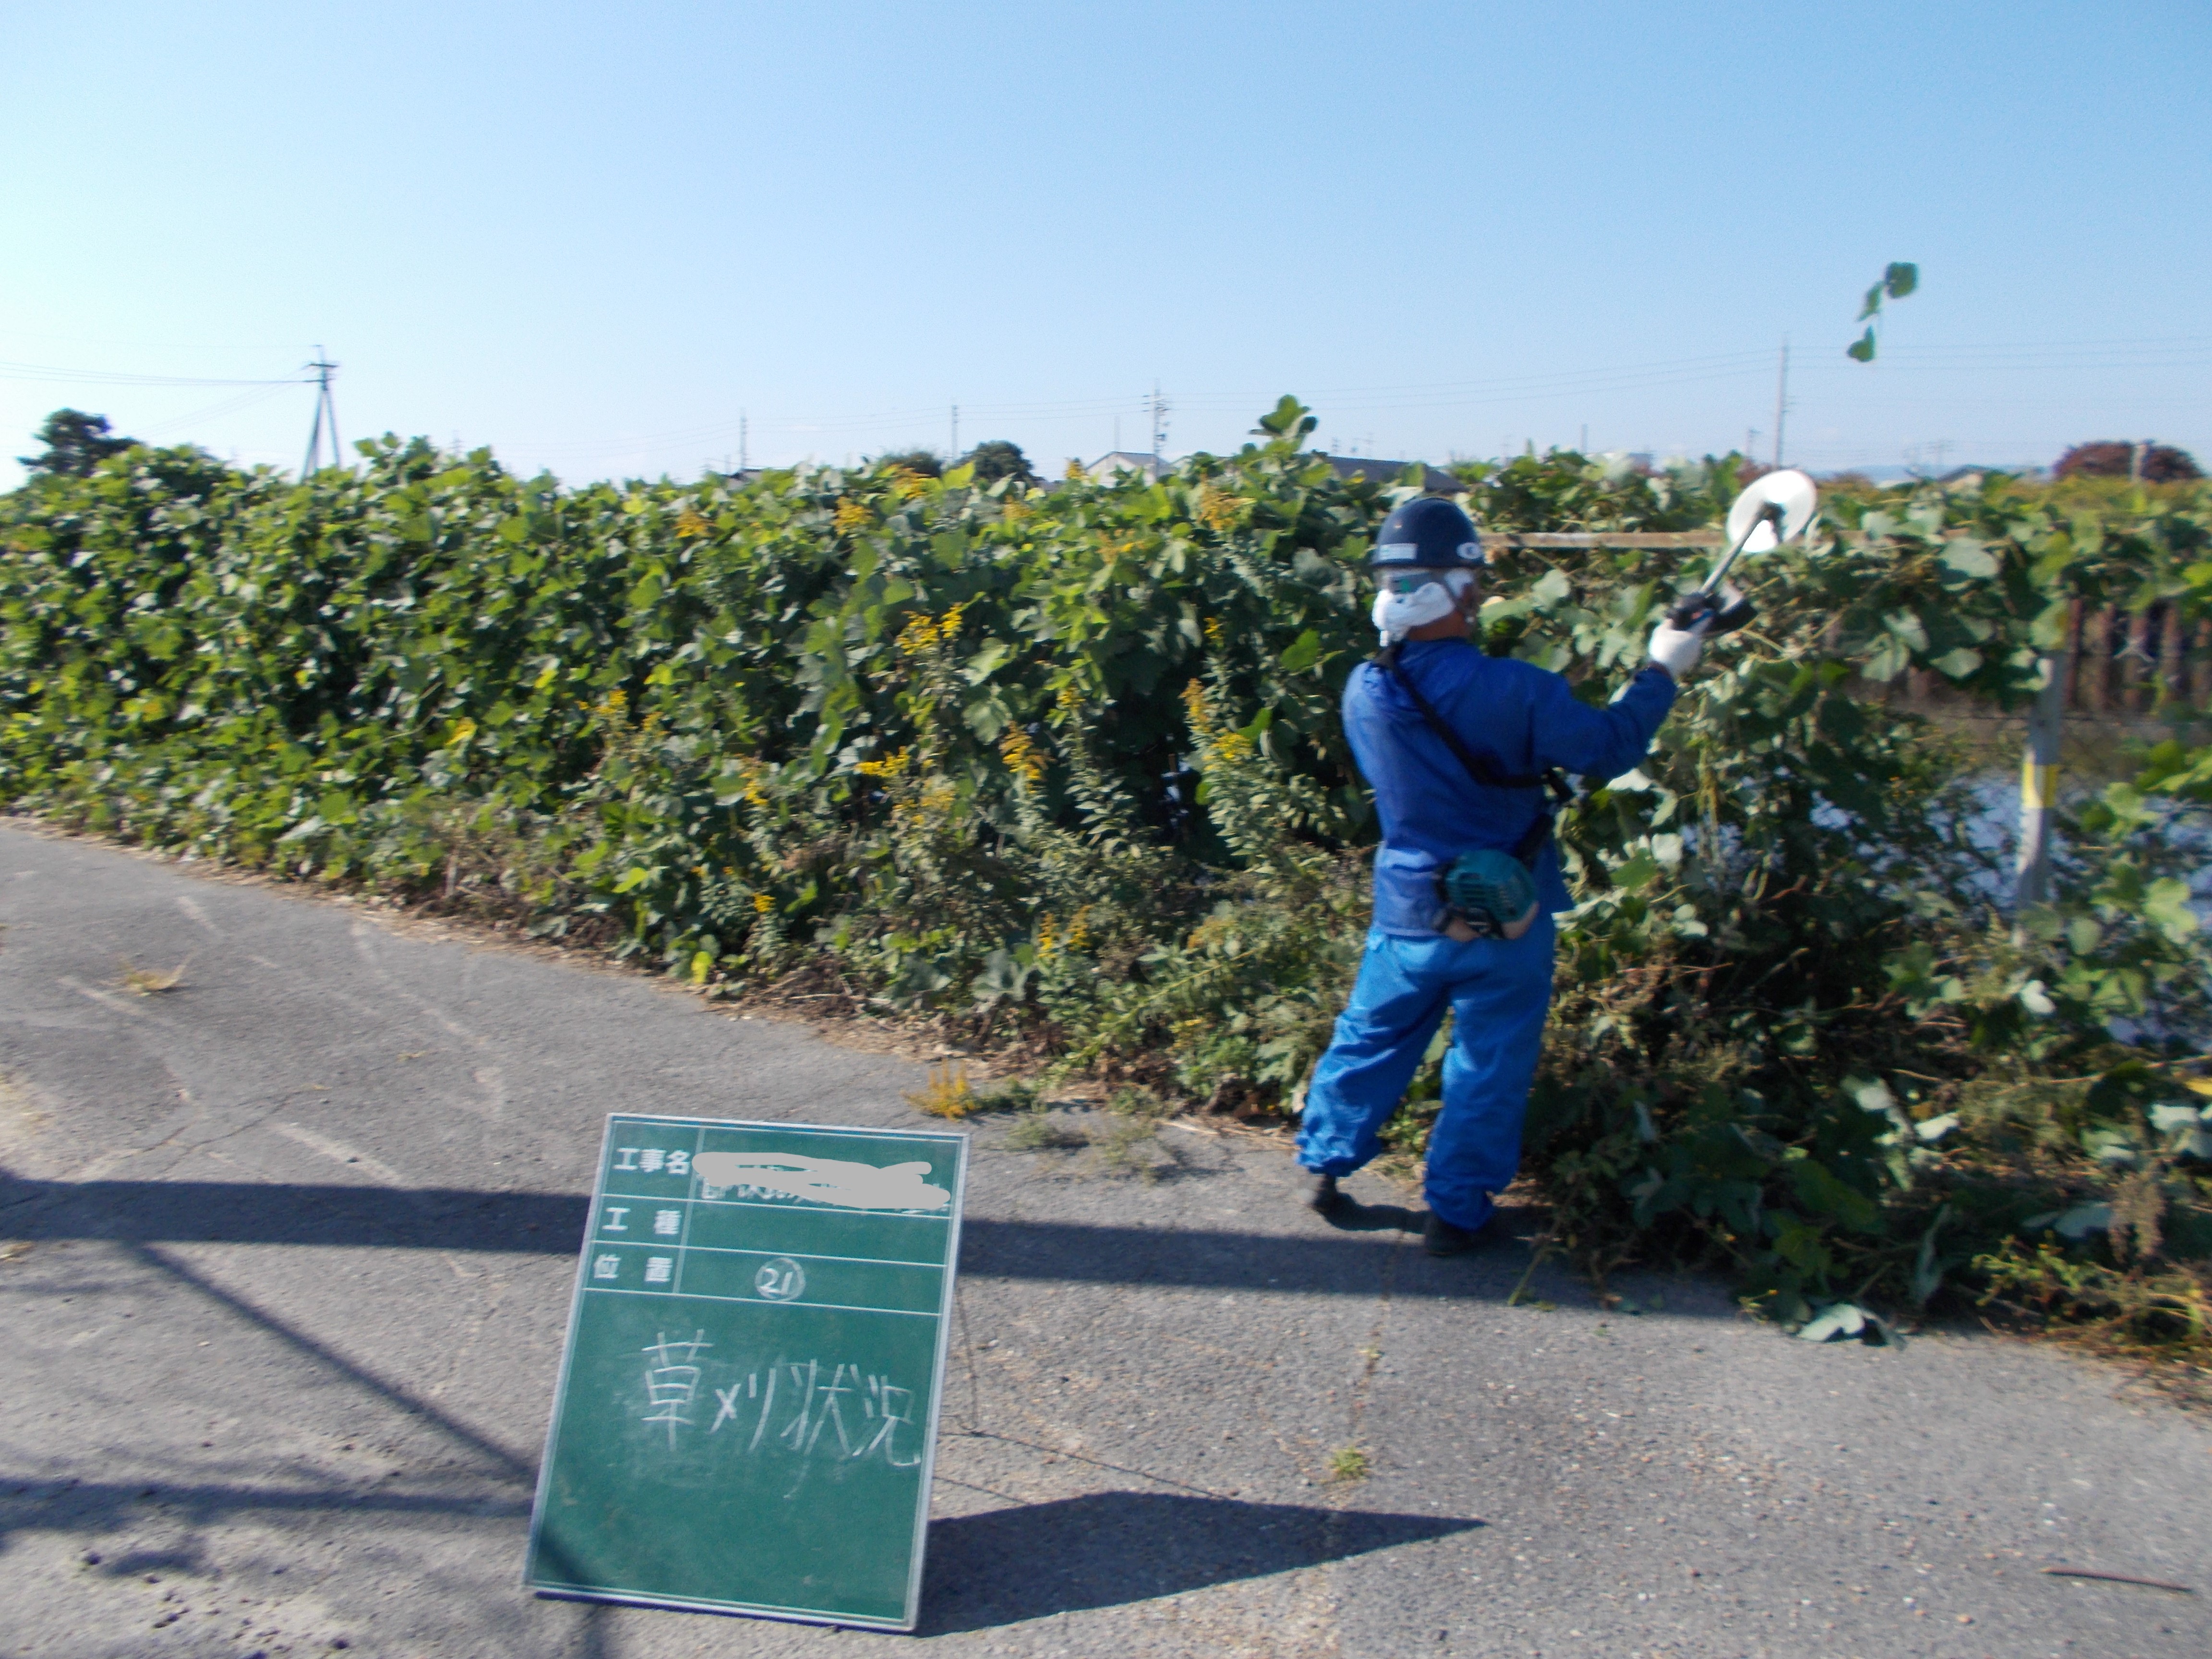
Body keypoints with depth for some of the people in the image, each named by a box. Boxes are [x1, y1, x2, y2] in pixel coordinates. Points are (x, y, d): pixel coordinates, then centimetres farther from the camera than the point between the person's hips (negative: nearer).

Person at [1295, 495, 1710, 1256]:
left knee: (1371, 1037, 21)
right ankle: (1455, 1211, 21)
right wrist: (1660, 671, 5)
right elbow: (1609, 747, -10)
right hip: (1506, 916, -3)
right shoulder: (1514, 692, -22)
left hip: (1408, 911, 4)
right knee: (1488, 1066, 12)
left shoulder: (1364, 692, -8)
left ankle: (1323, 1163, 31)